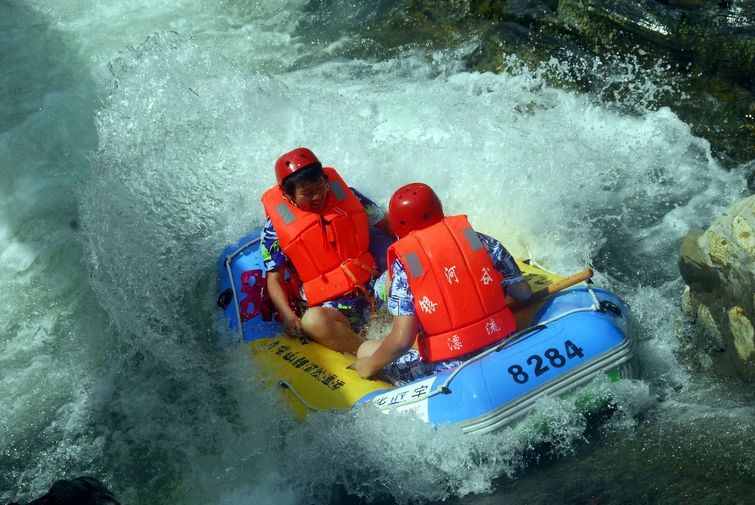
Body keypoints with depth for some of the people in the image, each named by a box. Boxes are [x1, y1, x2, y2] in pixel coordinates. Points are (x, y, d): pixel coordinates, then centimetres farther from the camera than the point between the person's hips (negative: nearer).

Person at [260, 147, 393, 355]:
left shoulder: (347, 196, 5)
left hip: (376, 291, 4)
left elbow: (389, 224, 13)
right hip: (330, 307, -4)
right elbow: (275, 279, 0)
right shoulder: (275, 228, -2)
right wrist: (289, 317, -17)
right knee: (313, 321, -37)